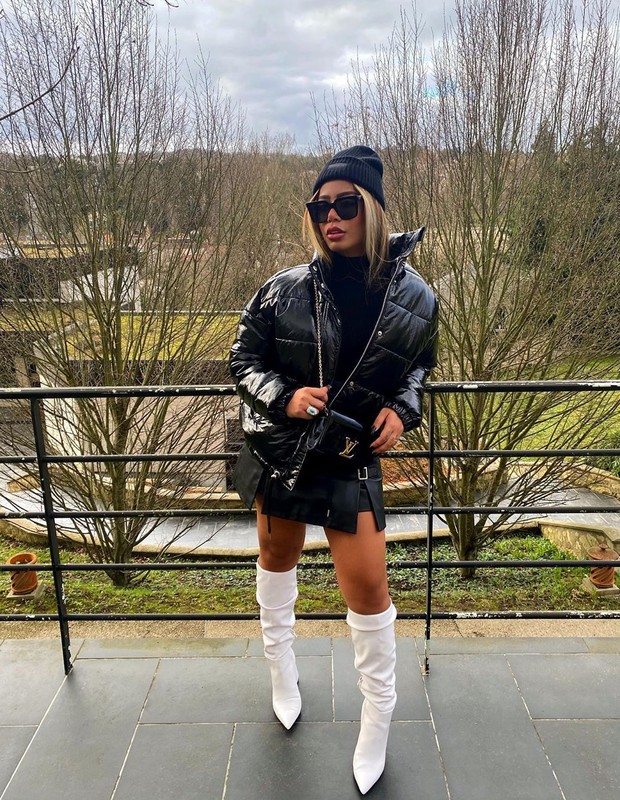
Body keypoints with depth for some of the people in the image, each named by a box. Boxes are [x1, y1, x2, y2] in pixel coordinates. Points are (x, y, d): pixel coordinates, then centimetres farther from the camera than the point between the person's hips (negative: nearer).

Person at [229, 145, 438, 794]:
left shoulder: (414, 299, -7)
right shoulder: (285, 290, -11)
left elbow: (420, 366, 11)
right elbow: (243, 360, -1)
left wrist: (402, 409, -9)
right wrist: (284, 396, -19)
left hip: (352, 458, -1)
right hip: (278, 449, 1)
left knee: (368, 586, -2)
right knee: (277, 557, 19)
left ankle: (378, 714, 26)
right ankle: (280, 663, 48)